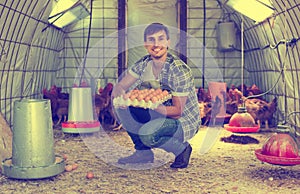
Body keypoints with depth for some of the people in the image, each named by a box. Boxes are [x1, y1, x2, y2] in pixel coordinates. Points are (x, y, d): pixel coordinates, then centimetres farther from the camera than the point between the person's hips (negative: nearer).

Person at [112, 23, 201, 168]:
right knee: (121, 106, -12)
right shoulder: (144, 64, -6)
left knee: (147, 133, -34)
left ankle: (182, 149, -3)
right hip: (160, 113, 7)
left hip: (184, 122, -6)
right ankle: (143, 151, 2)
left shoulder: (179, 70, -24)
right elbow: (119, 87, -5)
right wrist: (120, 95, -30)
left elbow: (178, 111, -23)